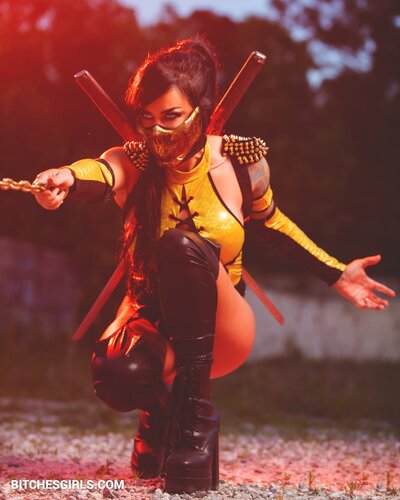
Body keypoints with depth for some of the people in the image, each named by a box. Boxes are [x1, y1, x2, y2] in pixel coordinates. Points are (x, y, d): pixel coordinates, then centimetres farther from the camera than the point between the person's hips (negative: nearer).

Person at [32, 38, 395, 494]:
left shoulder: (242, 161, -9)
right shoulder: (134, 163, -13)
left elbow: (268, 223, 11)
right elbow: (99, 175, -38)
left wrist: (335, 274, 11)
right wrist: (66, 179, -62)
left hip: (220, 332, 0)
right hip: (152, 319, 1)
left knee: (181, 244, -33)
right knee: (119, 380, -36)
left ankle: (194, 413, -21)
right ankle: (162, 407, 5)